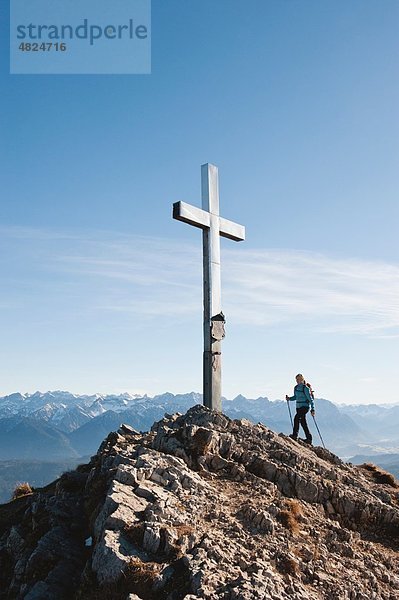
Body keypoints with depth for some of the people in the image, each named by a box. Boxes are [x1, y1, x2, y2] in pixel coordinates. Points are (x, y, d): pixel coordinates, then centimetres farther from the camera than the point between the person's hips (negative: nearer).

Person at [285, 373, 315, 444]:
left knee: (297, 418, -24)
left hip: (305, 406, -8)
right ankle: (309, 438, 17)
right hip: (298, 406, 8)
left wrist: (312, 409, -16)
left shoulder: (305, 388, -11)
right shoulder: (296, 387, 10)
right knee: (303, 422, 10)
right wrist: (289, 398, 1)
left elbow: (310, 399, -11)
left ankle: (295, 435, -22)